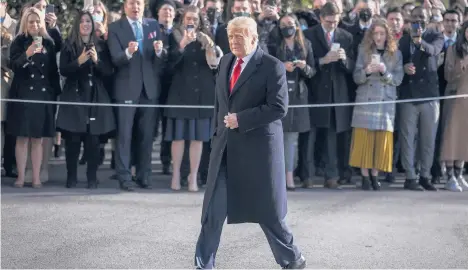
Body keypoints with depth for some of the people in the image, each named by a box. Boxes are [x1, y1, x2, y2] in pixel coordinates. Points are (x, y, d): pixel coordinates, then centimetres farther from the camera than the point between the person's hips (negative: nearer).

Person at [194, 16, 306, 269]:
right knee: (213, 210, 1)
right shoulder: (226, 61, 11)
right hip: (225, 145, 6)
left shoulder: (272, 67, -10)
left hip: (258, 145, -6)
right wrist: (217, 133, 14)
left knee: (267, 210, 5)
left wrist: (240, 119, -18)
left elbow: (278, 107, -16)